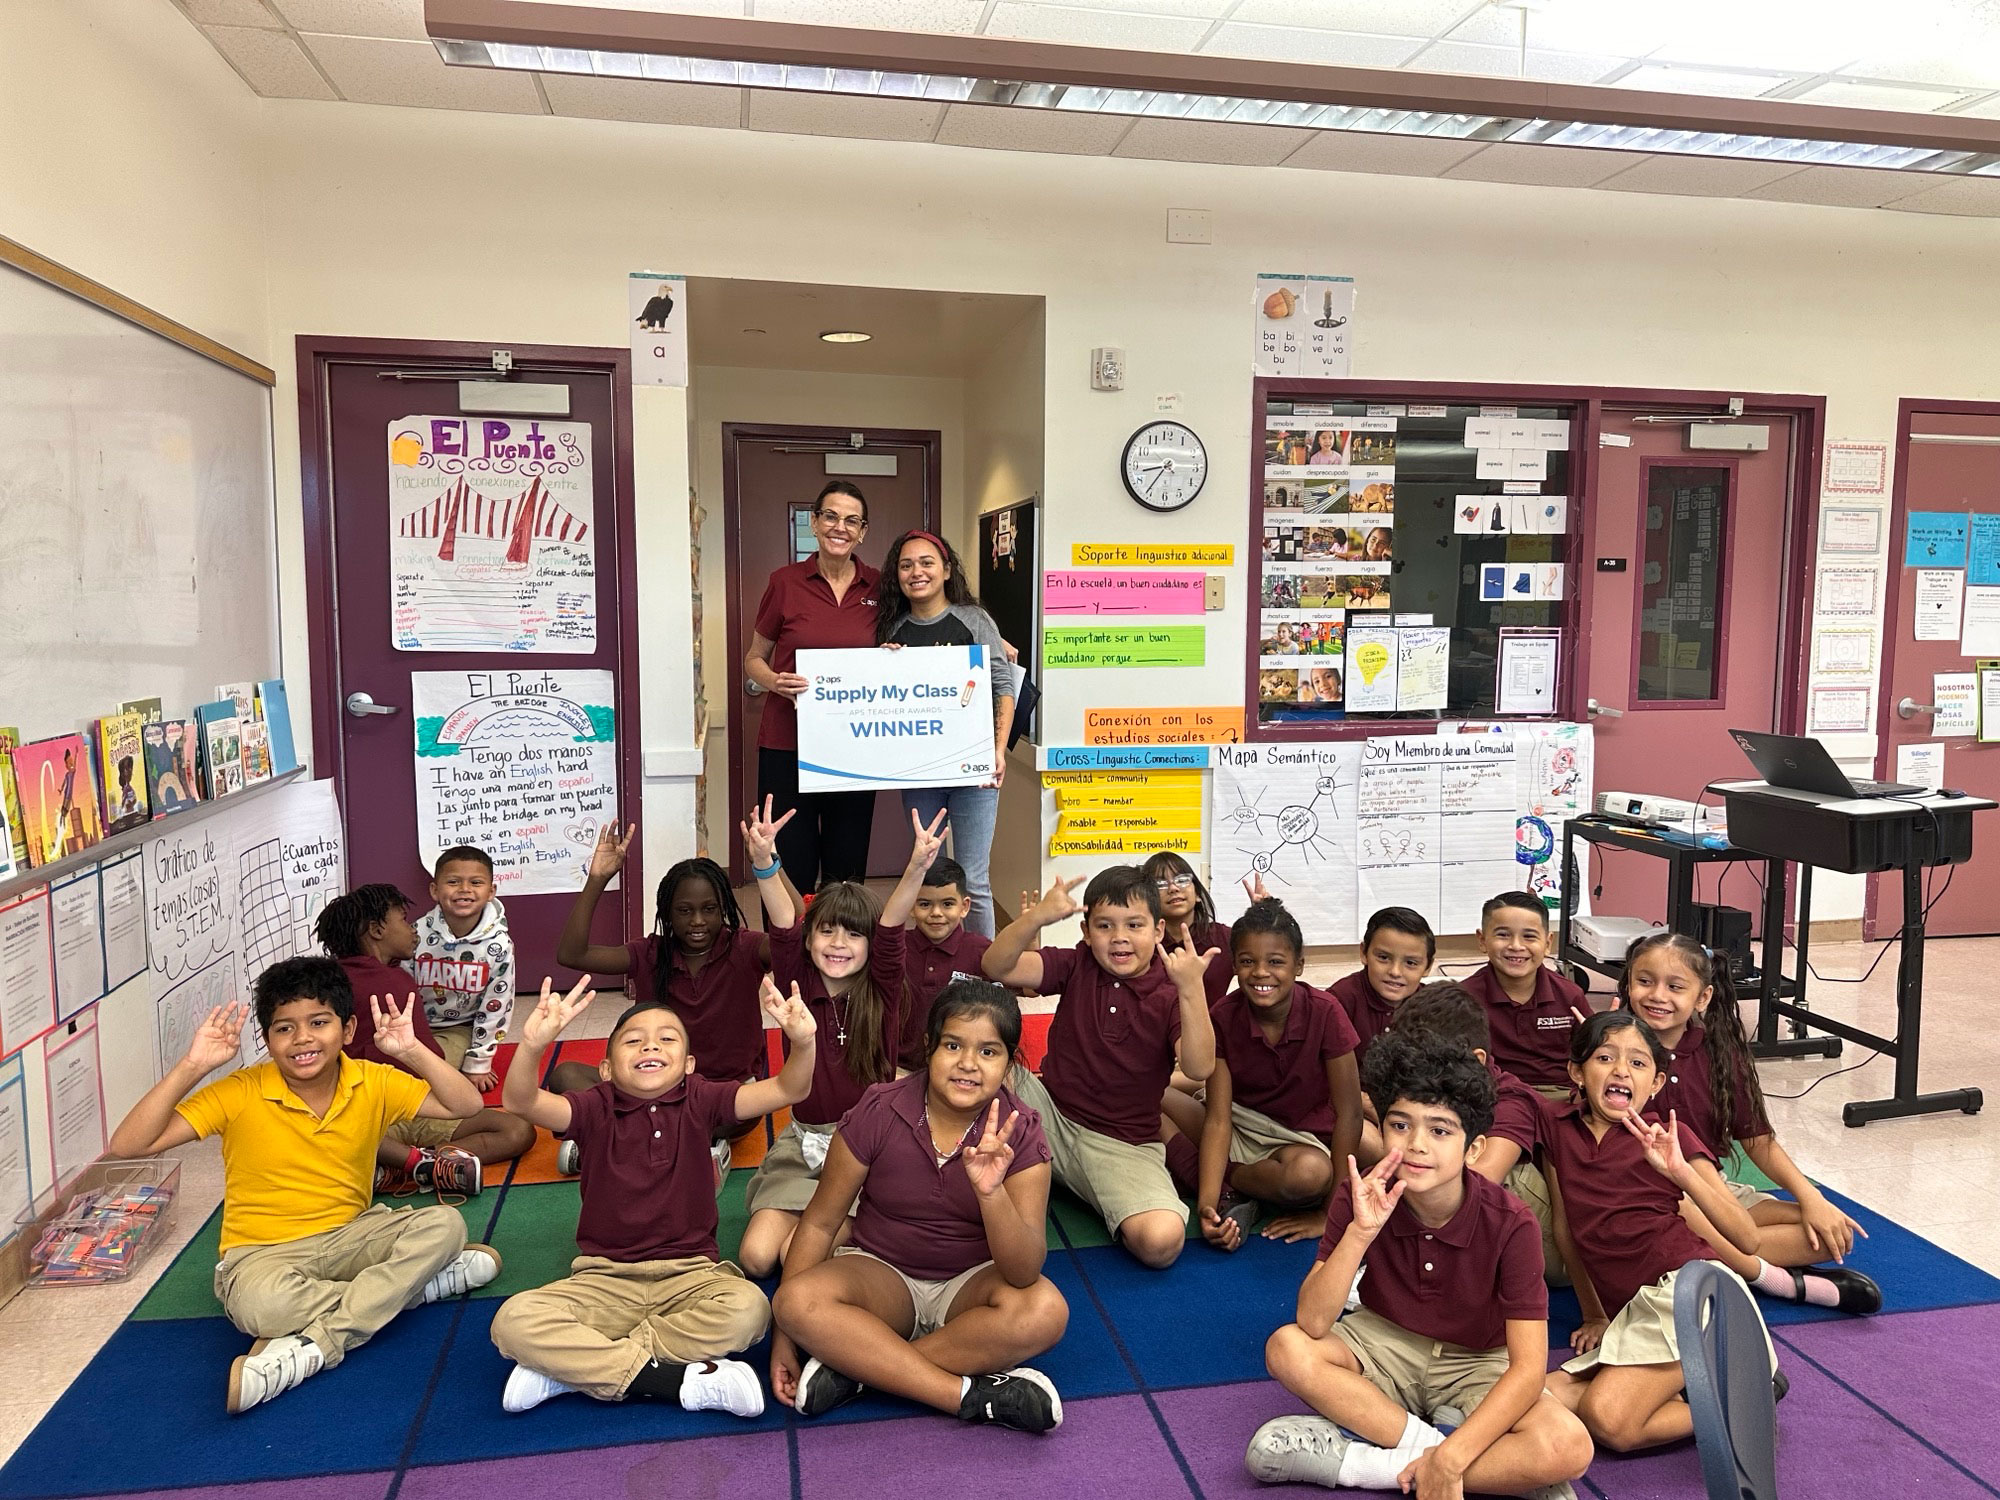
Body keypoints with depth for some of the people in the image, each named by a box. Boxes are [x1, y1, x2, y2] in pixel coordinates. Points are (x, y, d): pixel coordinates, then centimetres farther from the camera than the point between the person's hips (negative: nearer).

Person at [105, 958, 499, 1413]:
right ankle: (407, 1283, -16)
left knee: (445, 1224, -23)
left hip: (351, 1237, 3)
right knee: (258, 1303, -38)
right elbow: (126, 1146, -17)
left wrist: (411, 1051, -25)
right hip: (263, 1252, -3)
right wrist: (192, 1066, -26)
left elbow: (467, 1106, -13)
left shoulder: (373, 1083, -6)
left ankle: (307, 1348, -27)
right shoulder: (240, 1094, -12)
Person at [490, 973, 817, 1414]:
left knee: (748, 1308, -32)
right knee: (513, 1321, -25)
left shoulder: (699, 1101, -3)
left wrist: (802, 1042, -37)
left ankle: (573, 1366, -18)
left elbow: (788, 1090, -14)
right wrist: (532, 1045, -45)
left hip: (690, 1274, 0)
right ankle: (674, 1379, -23)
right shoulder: (595, 1108, -4)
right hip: (605, 1278, 0)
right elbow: (520, 1101, -23)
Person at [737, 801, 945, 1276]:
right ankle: (809, 1214, 17)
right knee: (755, 1255, -11)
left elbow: (892, 927, -22)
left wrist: (917, 867, -40)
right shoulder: (798, 984, -3)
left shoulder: (882, 991, -6)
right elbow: (783, 925, -20)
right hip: (805, 1144, 3)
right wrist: (764, 863, -38)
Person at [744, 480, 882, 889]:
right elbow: (753, 659, 7)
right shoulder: (785, 582, -2)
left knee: (847, 872, 9)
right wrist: (774, 681, -13)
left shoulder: (877, 587, 4)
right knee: (790, 870, 1)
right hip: (787, 746, -2)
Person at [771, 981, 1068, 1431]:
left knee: (1045, 1311, -32)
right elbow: (820, 1223, -6)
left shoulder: (1019, 1134, -15)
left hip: (971, 1284, 0)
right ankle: (971, 1395, -26)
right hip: (882, 1276, 0)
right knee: (799, 1300, -30)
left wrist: (990, 1192, -41)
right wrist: (785, 1333, -9)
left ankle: (855, 1365, -22)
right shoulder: (878, 1112, -15)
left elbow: (1025, 1272, -23)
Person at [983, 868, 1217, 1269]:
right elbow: (997, 967, -16)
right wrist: (1036, 917, -33)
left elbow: (1198, 1068, -25)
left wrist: (1192, 988, -37)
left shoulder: (1171, 992, -8)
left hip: (1123, 1144, -2)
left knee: (1161, 1241, -29)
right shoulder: (1076, 966, -1)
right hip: (1050, 1114, 2)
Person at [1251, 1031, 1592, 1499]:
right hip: (1385, 1346, 1)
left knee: (1569, 1448, -31)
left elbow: (1528, 1366, -24)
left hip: (1477, 1365, 0)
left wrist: (1450, 1458, -34)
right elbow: (1311, 1324, -23)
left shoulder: (1510, 1226, -22)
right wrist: (1360, 1231, -37)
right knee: (1287, 1349, -28)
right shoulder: (1361, 1198, -17)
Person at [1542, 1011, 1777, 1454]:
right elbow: (1566, 1227, 19)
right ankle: (1692, 1382, -2)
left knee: (1608, 1418, -26)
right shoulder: (1558, 1125, 9)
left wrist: (1680, 1172, -22)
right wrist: (1594, 1316, 20)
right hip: (1632, 1313, 6)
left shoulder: (1669, 1136, 1)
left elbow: (1748, 1240, -8)